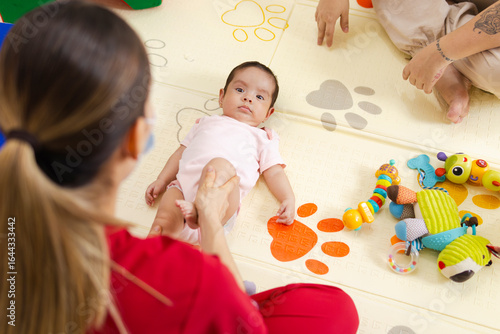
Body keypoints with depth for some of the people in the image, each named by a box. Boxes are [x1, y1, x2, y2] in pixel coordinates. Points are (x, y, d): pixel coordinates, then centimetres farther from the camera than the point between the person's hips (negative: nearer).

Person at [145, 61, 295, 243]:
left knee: (220, 165, -35)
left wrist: (288, 199, 1)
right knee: (165, 216, -28)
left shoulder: (261, 138, 28)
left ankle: (200, 211, -46)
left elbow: (274, 172, 19)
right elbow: (181, 152, 32)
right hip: (184, 183, 3)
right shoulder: (206, 122, 35)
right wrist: (161, 181, 21)